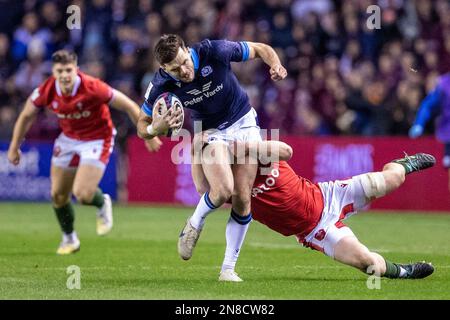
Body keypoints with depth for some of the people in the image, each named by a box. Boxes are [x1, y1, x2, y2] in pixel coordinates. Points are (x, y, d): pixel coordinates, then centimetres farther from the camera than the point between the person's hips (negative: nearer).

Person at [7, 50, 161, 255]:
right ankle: (69, 238, 32)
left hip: (97, 140, -5)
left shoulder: (93, 88, -30)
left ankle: (102, 204, 18)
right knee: (58, 194, 7)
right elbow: (26, 116, 2)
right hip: (68, 139, 5)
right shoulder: (46, 91, -18)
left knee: (82, 194, -19)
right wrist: (14, 147, 6)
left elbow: (129, 106, -18)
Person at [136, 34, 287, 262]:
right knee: (223, 190, -26)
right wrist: (156, 128, -34)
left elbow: (260, 49, -10)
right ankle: (195, 224, 7)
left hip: (244, 122, 1)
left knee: (242, 200, -8)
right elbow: (142, 126, -10)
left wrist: (275, 65, -31)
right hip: (210, 131, -1)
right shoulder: (162, 85, -22)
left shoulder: (214, 51, -26)